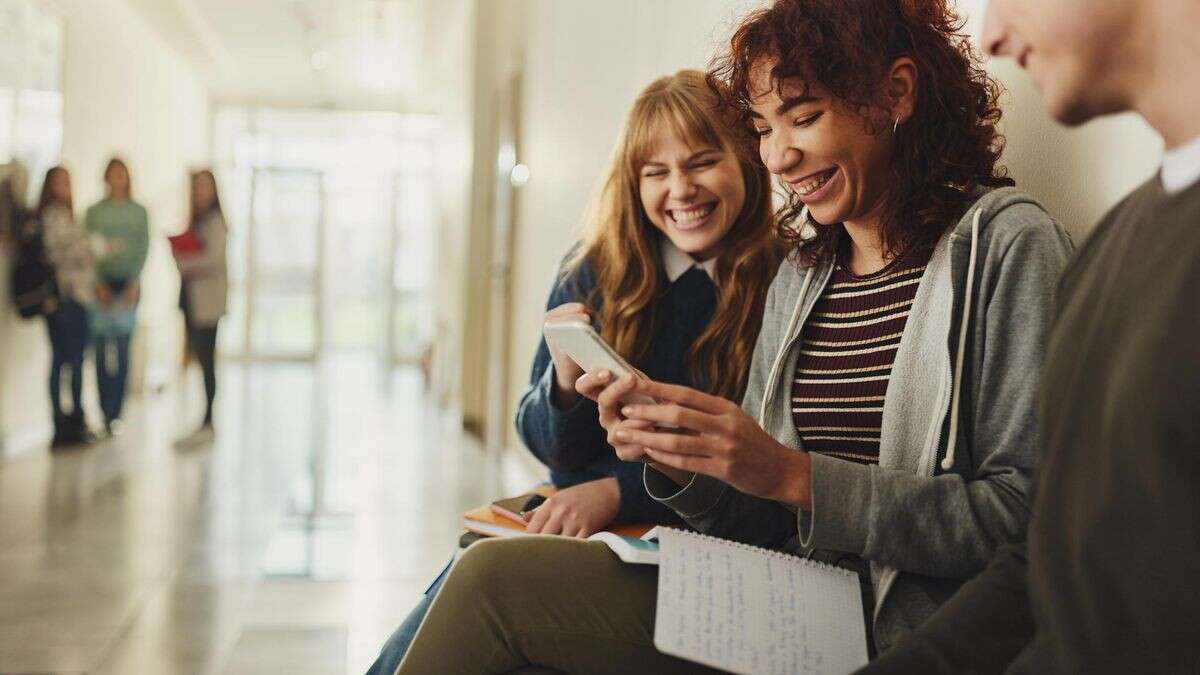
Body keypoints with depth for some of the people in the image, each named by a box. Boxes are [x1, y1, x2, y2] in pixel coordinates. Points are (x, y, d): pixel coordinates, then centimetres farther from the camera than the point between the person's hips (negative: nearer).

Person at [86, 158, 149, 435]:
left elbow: (143, 248, 3)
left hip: (128, 281, 0)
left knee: (123, 349, -5)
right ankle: (107, 412, 0)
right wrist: (98, 284, -9)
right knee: (102, 349, -4)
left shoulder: (138, 211, 9)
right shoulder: (94, 212, 7)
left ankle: (115, 412, -2)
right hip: (101, 282, 0)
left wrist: (133, 282, -8)